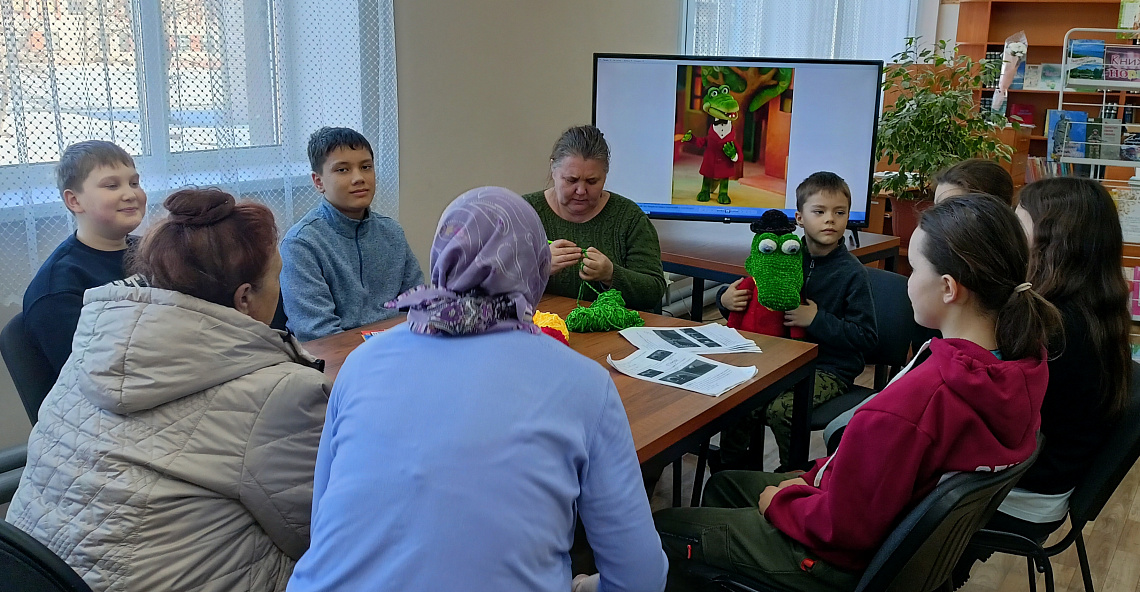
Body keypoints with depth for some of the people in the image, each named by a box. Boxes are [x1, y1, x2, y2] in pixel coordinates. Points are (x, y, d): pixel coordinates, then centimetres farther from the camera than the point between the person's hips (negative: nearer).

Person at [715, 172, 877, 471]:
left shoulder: (852, 273, -8)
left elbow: (867, 336, -12)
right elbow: (752, 295, 19)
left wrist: (817, 320, -20)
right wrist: (727, 298, -4)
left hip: (830, 368, -5)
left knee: (780, 408, -28)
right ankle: (731, 469, 4)